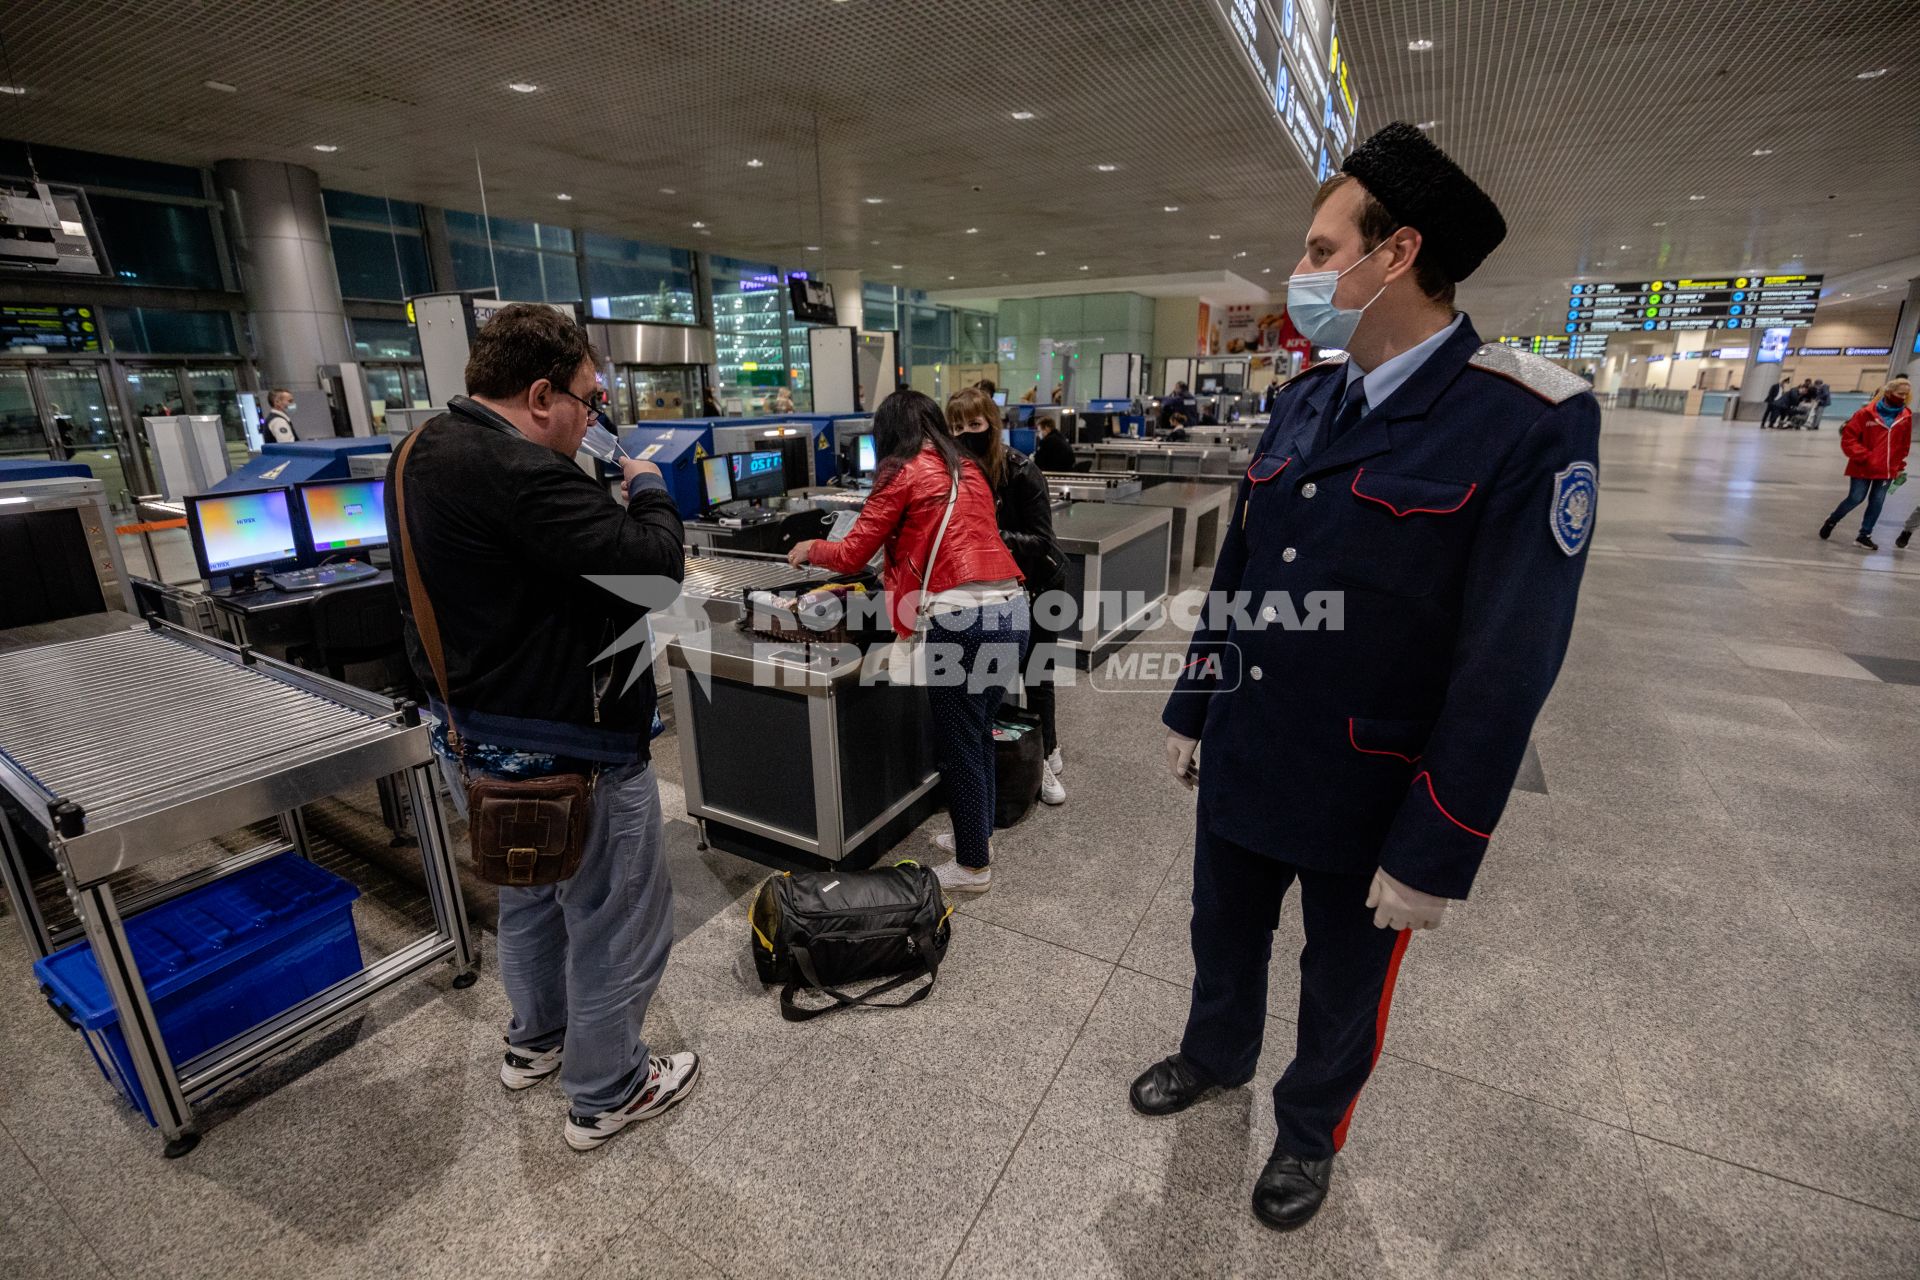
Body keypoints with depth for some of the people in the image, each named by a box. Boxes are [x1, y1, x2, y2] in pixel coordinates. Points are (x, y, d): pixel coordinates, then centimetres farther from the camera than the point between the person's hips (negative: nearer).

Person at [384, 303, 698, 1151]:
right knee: (616, 922, 10)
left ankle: (535, 1043, 50)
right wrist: (647, 491, -10)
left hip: (483, 730, 10)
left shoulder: (423, 454, 6)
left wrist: (606, 497, 2)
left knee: (530, 897, 29)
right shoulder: (520, 474, -28)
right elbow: (654, 564, -28)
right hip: (570, 747, -10)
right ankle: (606, 1095, 30)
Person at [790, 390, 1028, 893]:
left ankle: (973, 866, 21)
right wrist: (897, 561, 44)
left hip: (962, 618, -7)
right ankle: (977, 836, 38)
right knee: (979, 734, 22)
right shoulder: (969, 470, 20)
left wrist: (811, 549, 23)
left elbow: (851, 555, 3)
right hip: (1011, 609, 8)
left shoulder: (903, 475, 0)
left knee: (958, 747, 7)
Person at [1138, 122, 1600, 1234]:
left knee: (1343, 987, 21)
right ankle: (1216, 1057, 56)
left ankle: (1311, 1132, 50)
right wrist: (1192, 712, 13)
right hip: (1241, 766, 6)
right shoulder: (1305, 402, 2)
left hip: (1368, 802, -5)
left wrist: (1434, 855, -16)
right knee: (1225, 933, 26)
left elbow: (1511, 666, -19)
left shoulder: (1532, 423, -18)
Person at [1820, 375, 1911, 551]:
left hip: (1887, 469, 4)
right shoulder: (1866, 413, -12)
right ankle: (1831, 522, 23)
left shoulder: (1906, 416, 2)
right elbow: (1848, 438, -10)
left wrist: (1900, 467, 9)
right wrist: (1864, 457, -16)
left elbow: (1904, 444, 9)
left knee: (1877, 502, 5)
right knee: (1856, 499, 0)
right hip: (1863, 467, -4)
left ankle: (1864, 535, 12)